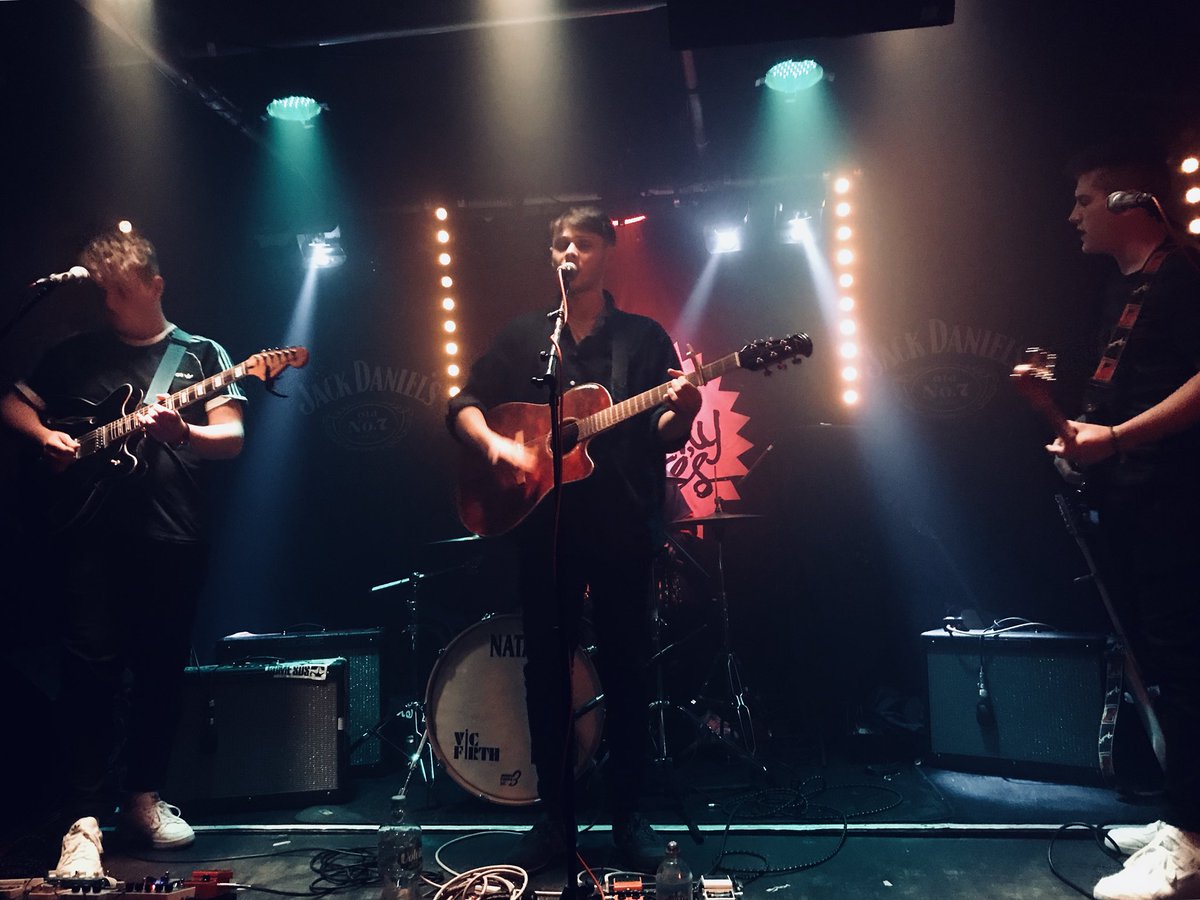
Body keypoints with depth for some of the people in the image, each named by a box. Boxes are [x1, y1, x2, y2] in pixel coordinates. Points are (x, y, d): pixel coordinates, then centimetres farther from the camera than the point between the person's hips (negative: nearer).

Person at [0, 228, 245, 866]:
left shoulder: (201, 354, 7)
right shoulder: (74, 354, 14)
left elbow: (232, 439, -3)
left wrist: (181, 434, -24)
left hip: (173, 540, 0)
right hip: (87, 532, 1)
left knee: (161, 671, 7)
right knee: (91, 667, -7)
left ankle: (142, 796, 24)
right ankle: (84, 821, -1)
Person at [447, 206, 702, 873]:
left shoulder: (644, 337, 7)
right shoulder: (523, 336, 12)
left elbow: (665, 436, 1)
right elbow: (464, 405, 10)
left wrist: (681, 411, -21)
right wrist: (495, 445, -10)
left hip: (624, 525, -1)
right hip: (543, 524, 2)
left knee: (626, 669, 5)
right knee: (546, 670, 8)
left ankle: (629, 814, 20)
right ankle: (555, 814, 22)